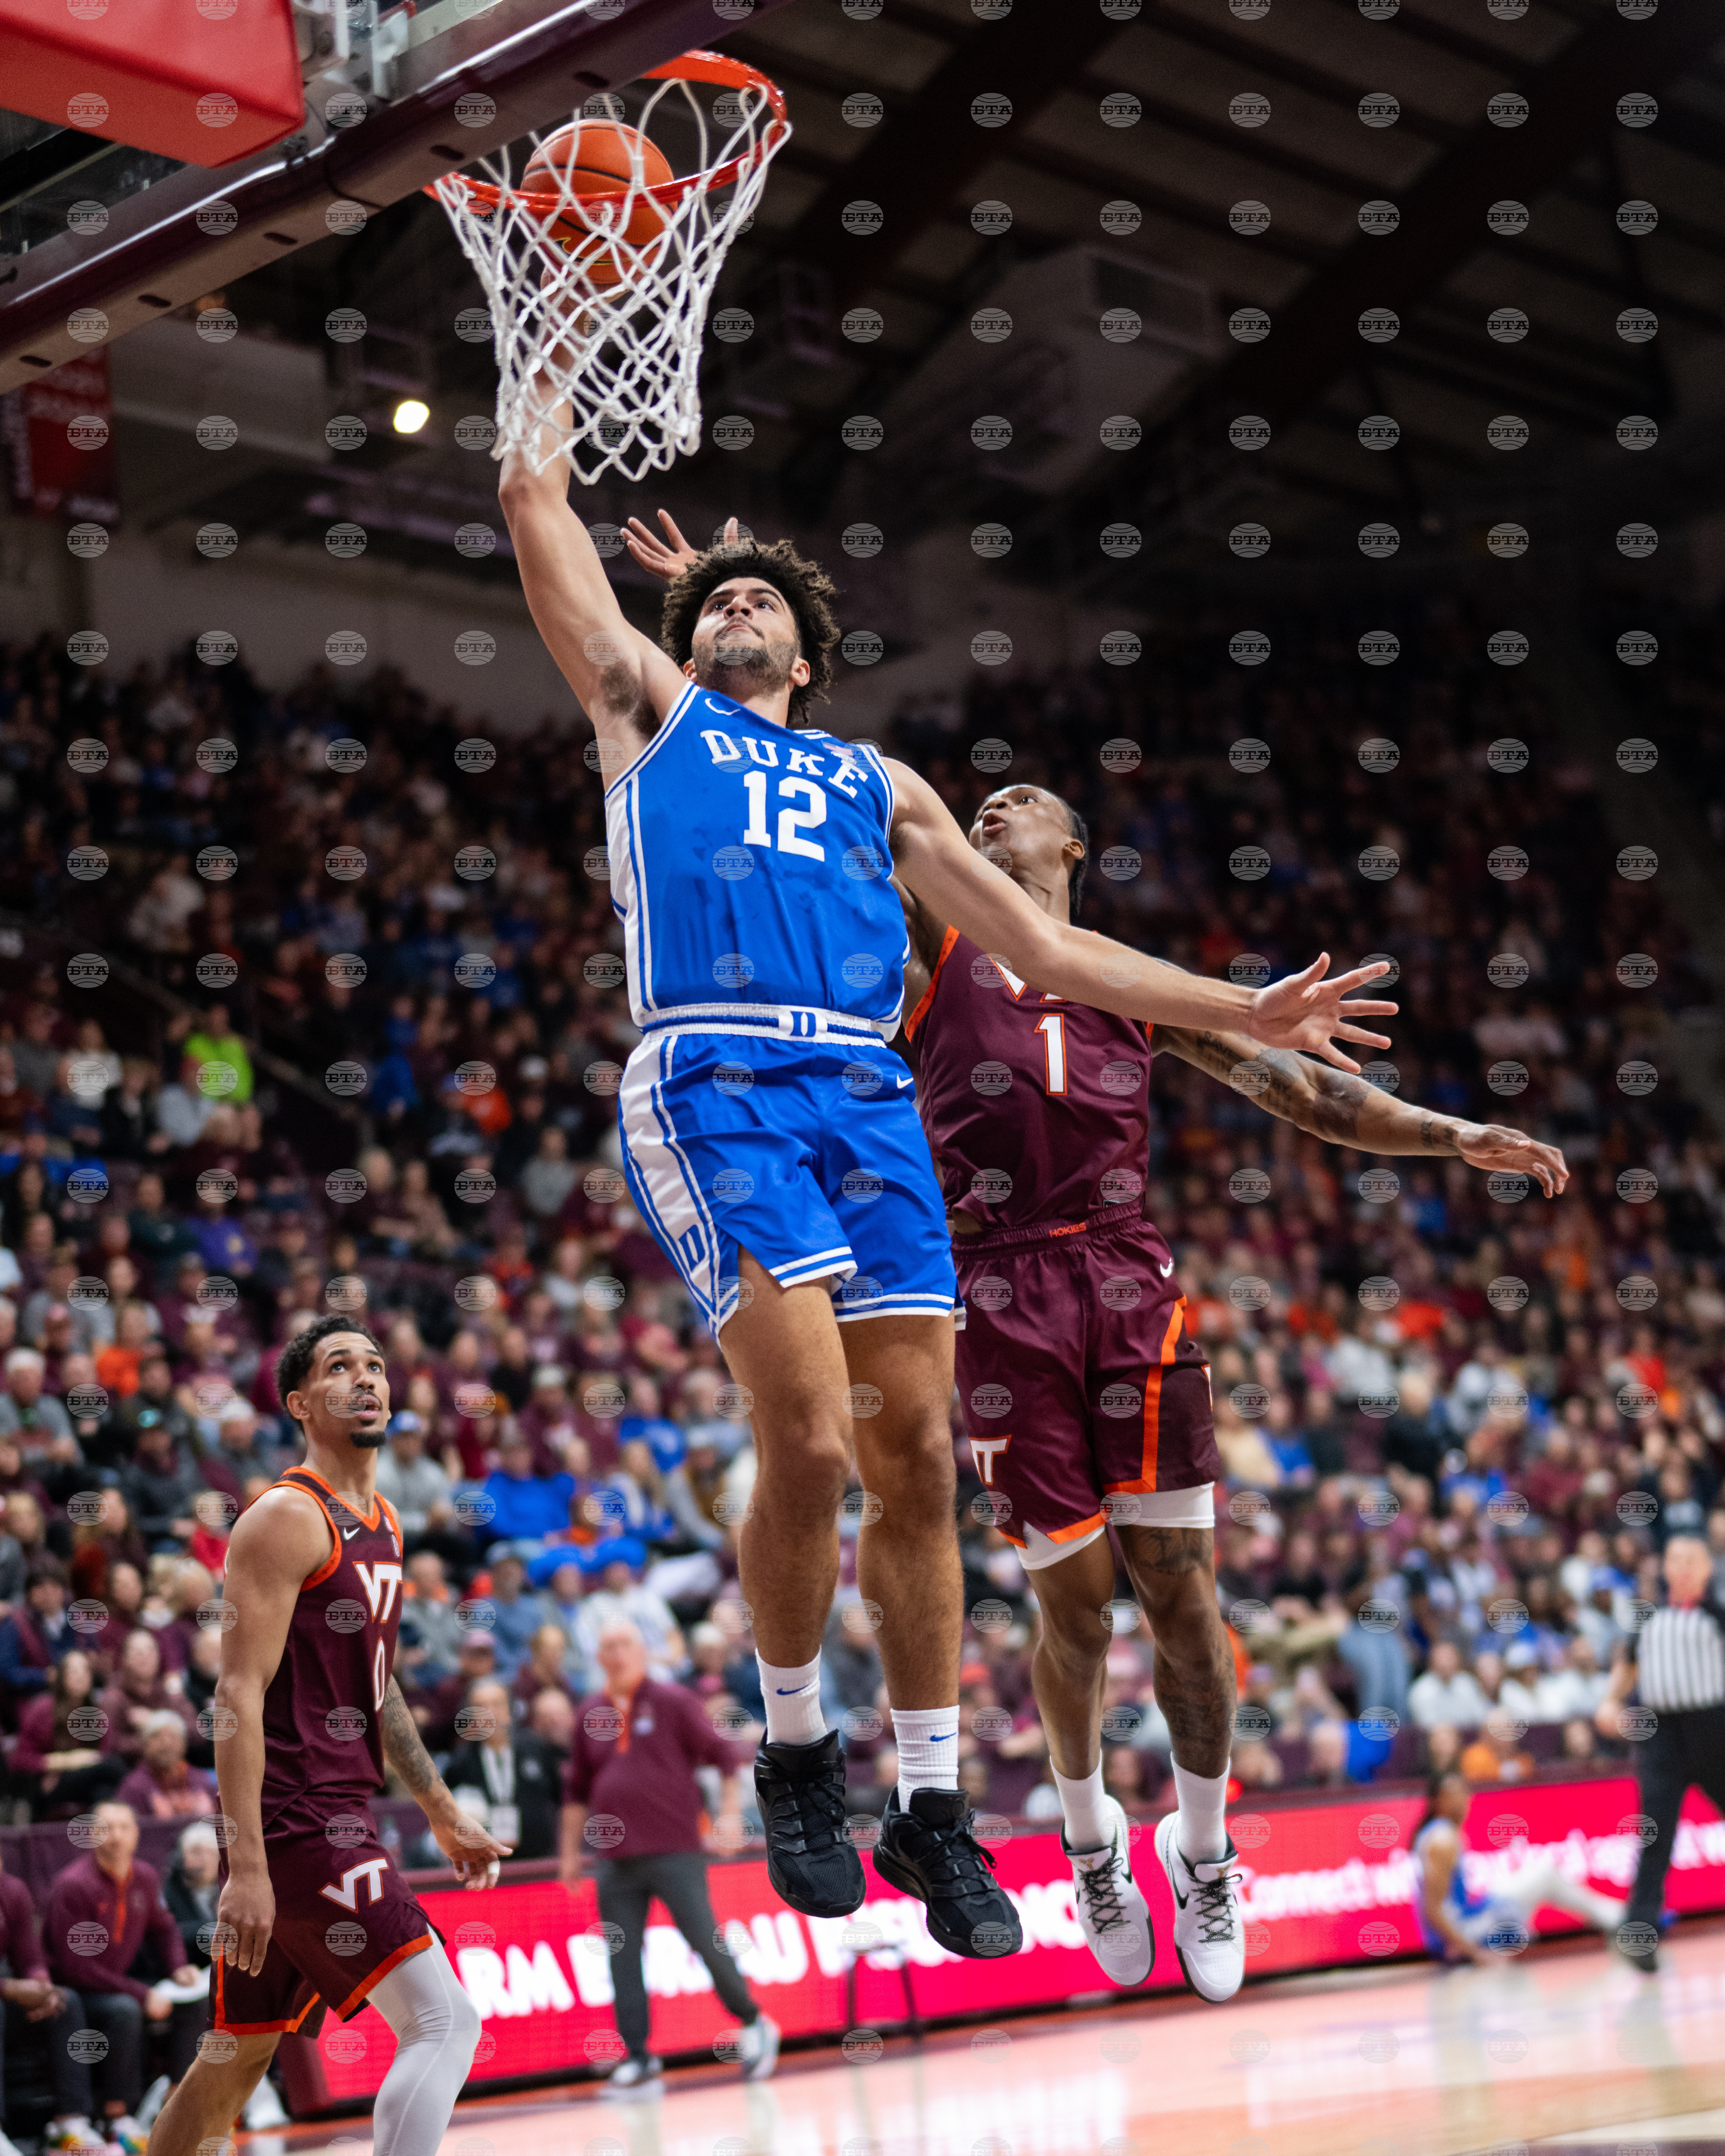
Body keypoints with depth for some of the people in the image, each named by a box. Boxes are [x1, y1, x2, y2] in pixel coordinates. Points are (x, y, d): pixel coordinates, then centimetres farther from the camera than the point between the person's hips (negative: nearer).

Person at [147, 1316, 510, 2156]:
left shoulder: (381, 1522, 16)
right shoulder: (287, 1519, -12)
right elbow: (240, 1694, -18)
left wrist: (442, 1812, 29)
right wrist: (246, 1865, -25)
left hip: (338, 1817, 9)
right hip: (294, 1824, -9)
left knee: (244, 2051, 16)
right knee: (444, 2022, -16)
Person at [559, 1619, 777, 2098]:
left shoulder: (673, 1702, -1)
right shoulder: (592, 1714, 10)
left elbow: (723, 1757, -1)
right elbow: (577, 1789, 19)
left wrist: (729, 1814, -11)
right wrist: (572, 1851, 17)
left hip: (675, 1851, -4)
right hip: (616, 1858, 4)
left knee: (707, 1944, -4)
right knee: (622, 1959, -2)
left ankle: (754, 2025, 17)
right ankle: (639, 2060, 2)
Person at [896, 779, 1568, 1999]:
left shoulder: (1138, 981, 21)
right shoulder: (933, 942, 17)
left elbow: (1292, 1083, 17)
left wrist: (1455, 1136, 9)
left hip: (1131, 1287, 2)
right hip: (999, 1301, -2)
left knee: (1181, 1595, -1)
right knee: (1076, 1604, 0)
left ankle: (1204, 1853, 20)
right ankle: (1089, 1834, 26)